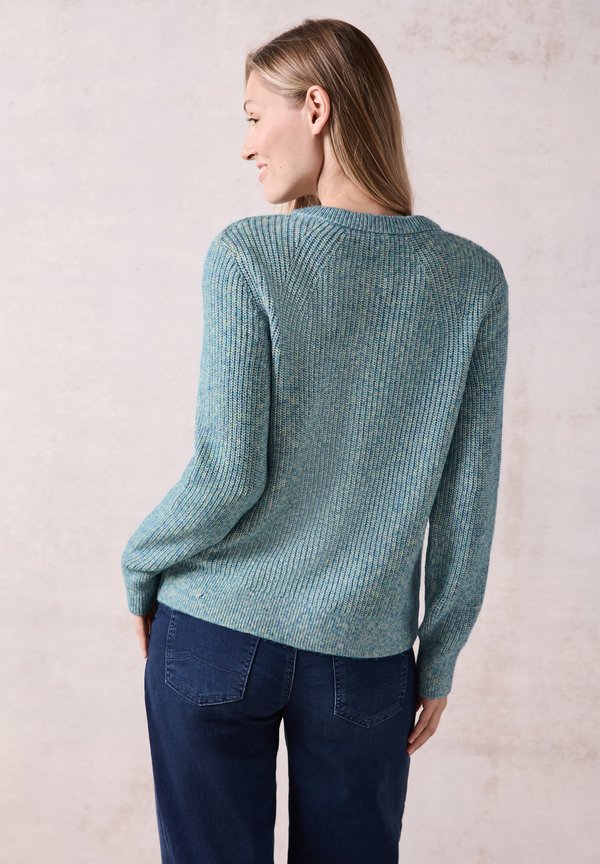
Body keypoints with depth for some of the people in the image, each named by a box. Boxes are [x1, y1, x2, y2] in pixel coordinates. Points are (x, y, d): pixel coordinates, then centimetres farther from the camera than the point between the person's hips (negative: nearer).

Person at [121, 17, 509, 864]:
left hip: (214, 636, -2)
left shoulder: (247, 253, -11)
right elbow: (467, 500, -1)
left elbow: (229, 473, -13)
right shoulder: (473, 278, -2)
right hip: (363, 659, 2)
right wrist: (440, 658, 9)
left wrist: (141, 568, 5)